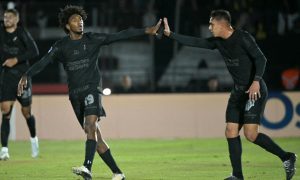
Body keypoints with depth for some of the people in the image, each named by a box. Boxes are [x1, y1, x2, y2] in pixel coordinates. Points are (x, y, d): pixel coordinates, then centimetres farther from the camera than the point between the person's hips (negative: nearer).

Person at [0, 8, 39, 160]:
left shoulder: (22, 33, -9)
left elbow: (34, 52, -15)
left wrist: (16, 60, -19)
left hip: (23, 75, -2)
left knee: (26, 112, 8)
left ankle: (34, 139, 36)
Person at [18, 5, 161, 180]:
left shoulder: (93, 39, 2)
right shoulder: (61, 46, 6)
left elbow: (120, 36, 0)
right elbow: (43, 62, -1)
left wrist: (146, 31, -5)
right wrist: (26, 76, -16)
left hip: (92, 88, -3)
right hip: (75, 93, 3)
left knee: (91, 125, -26)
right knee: (94, 135, 4)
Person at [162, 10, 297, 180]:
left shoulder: (243, 38, -15)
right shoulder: (218, 42, 9)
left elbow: (261, 59, -21)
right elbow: (195, 42, 15)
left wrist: (256, 81, -33)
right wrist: (170, 34, 14)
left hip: (254, 91, -8)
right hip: (238, 91, 9)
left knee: (251, 134, -17)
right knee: (231, 132, 2)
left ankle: (286, 157, -3)